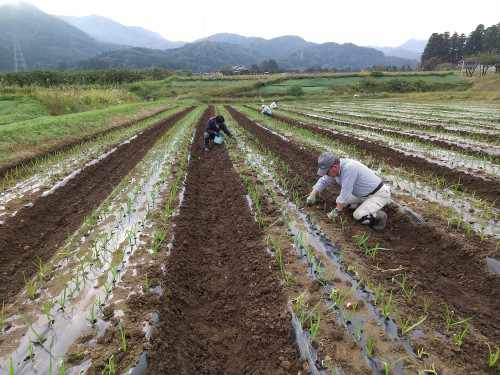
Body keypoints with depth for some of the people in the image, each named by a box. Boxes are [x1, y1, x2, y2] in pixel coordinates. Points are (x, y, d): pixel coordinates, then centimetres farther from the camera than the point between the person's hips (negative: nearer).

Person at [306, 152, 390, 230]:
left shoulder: (349, 168, -33)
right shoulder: (335, 167, -7)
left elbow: (345, 191, -29)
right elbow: (323, 181, 7)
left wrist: (337, 210, -21)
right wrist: (313, 194, -5)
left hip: (379, 194, -9)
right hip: (364, 194, 9)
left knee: (358, 216, -23)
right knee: (339, 200, 8)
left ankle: (380, 215, 3)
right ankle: (367, 206, 14)